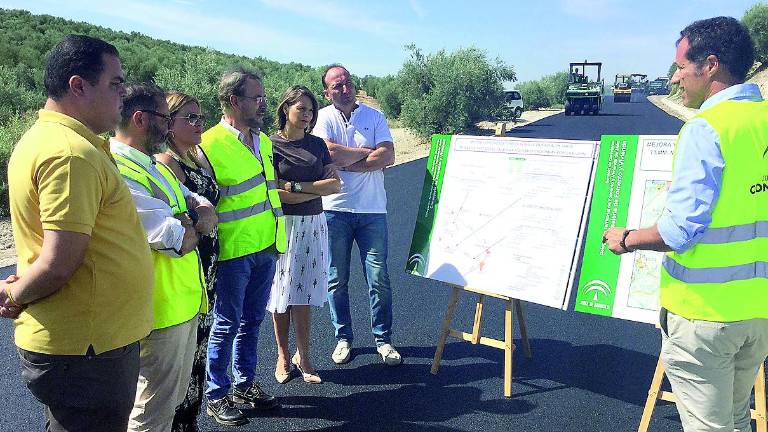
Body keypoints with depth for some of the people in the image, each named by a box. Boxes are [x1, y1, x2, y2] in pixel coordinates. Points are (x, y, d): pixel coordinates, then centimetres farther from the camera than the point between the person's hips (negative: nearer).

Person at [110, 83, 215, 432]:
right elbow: (178, 241, -25)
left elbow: (209, 215, 6)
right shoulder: (119, 171, -20)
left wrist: (189, 216, -16)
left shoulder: (154, 165, 12)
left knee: (173, 400, 23)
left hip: (186, 301, 9)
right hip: (161, 308, -9)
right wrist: (197, 221, -4)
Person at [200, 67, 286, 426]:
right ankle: (216, 396, 21)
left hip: (266, 247, 7)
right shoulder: (209, 144, -12)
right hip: (233, 250, -7)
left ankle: (244, 384, 33)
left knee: (252, 320, 17)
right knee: (227, 324, 5)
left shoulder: (263, 141, 12)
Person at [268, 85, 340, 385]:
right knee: (282, 294, 3)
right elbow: (272, 193, -11)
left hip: (313, 225, 3)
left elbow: (336, 184, 1)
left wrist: (296, 186, -9)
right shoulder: (270, 144, -3)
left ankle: (303, 356, 16)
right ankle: (283, 356, 19)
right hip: (283, 225, -3)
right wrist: (317, 190, -7)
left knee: (303, 294, 4)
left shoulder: (317, 144, 11)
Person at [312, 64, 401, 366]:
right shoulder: (323, 118, 1)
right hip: (335, 209, 0)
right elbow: (329, 153, -18)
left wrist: (346, 162, -12)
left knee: (379, 279, 4)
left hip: (372, 210, 1)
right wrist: (365, 151, -7)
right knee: (337, 280, 9)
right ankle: (343, 338, 24)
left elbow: (388, 157, -8)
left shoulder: (374, 117, 5)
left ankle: (383, 338, 18)